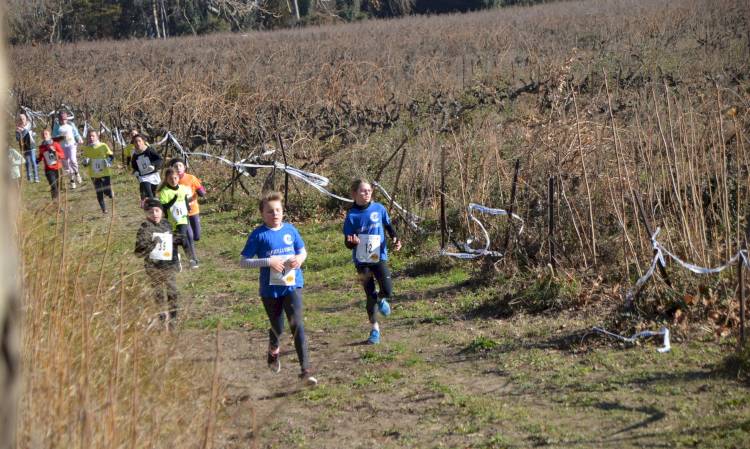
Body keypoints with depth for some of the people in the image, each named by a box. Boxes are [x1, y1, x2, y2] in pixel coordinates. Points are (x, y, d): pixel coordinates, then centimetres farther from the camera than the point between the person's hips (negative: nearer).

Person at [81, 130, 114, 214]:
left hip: (105, 173, -2)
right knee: (99, 193, 4)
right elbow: (85, 162, 9)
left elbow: (111, 155, 3)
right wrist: (85, 162, -15)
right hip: (94, 174, 2)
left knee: (107, 192, -7)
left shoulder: (103, 146, -6)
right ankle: (103, 209, 21)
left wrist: (108, 160, -16)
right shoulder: (86, 149, 1)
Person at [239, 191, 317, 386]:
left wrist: (300, 258, -8)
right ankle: (273, 352, 48)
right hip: (270, 289, -1)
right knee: (277, 328, 13)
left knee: (297, 324, -14)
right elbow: (243, 262, -8)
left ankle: (306, 370, -17)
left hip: (292, 284, 1)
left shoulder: (290, 230, 2)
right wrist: (268, 262, -20)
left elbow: (303, 251, 16)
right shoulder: (258, 235, -7)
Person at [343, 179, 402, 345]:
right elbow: (347, 243, -5)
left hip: (379, 257, 1)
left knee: (387, 291, -13)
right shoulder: (352, 215, -7)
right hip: (362, 261, -1)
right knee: (370, 295, 3)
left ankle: (381, 299, 24)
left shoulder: (379, 209, -2)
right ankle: (375, 328, 18)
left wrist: (395, 238, -2)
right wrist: (352, 242, -28)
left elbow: (388, 226, 15)